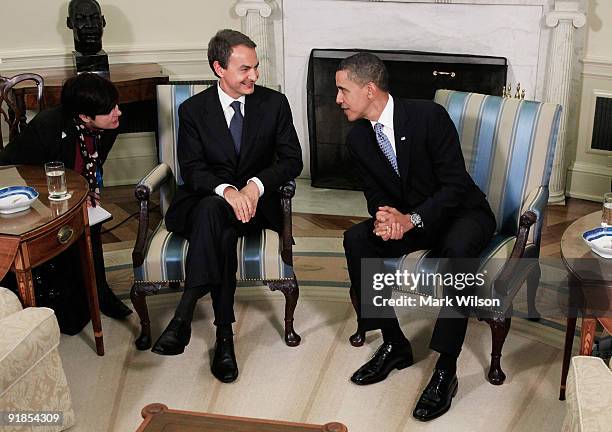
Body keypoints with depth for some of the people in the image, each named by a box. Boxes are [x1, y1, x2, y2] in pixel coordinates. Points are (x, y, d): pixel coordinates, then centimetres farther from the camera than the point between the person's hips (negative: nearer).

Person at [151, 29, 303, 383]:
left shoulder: (274, 103, 4)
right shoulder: (193, 110, 2)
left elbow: (292, 160, -1)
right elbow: (192, 170, -8)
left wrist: (255, 185, -21)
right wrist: (226, 190, -30)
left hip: (255, 202, 0)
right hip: (202, 203, 0)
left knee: (215, 215, -35)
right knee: (215, 213, -37)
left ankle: (184, 315, -34)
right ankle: (224, 333, -38)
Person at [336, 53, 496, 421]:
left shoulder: (429, 116, -22)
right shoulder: (358, 139, -4)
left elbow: (456, 184, -23)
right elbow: (376, 193, 3)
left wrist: (411, 220, -34)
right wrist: (384, 217, -22)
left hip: (462, 212, -5)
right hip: (407, 218, 6)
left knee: (456, 249, -38)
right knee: (357, 239, -19)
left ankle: (446, 369, -26)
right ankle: (394, 345, -6)